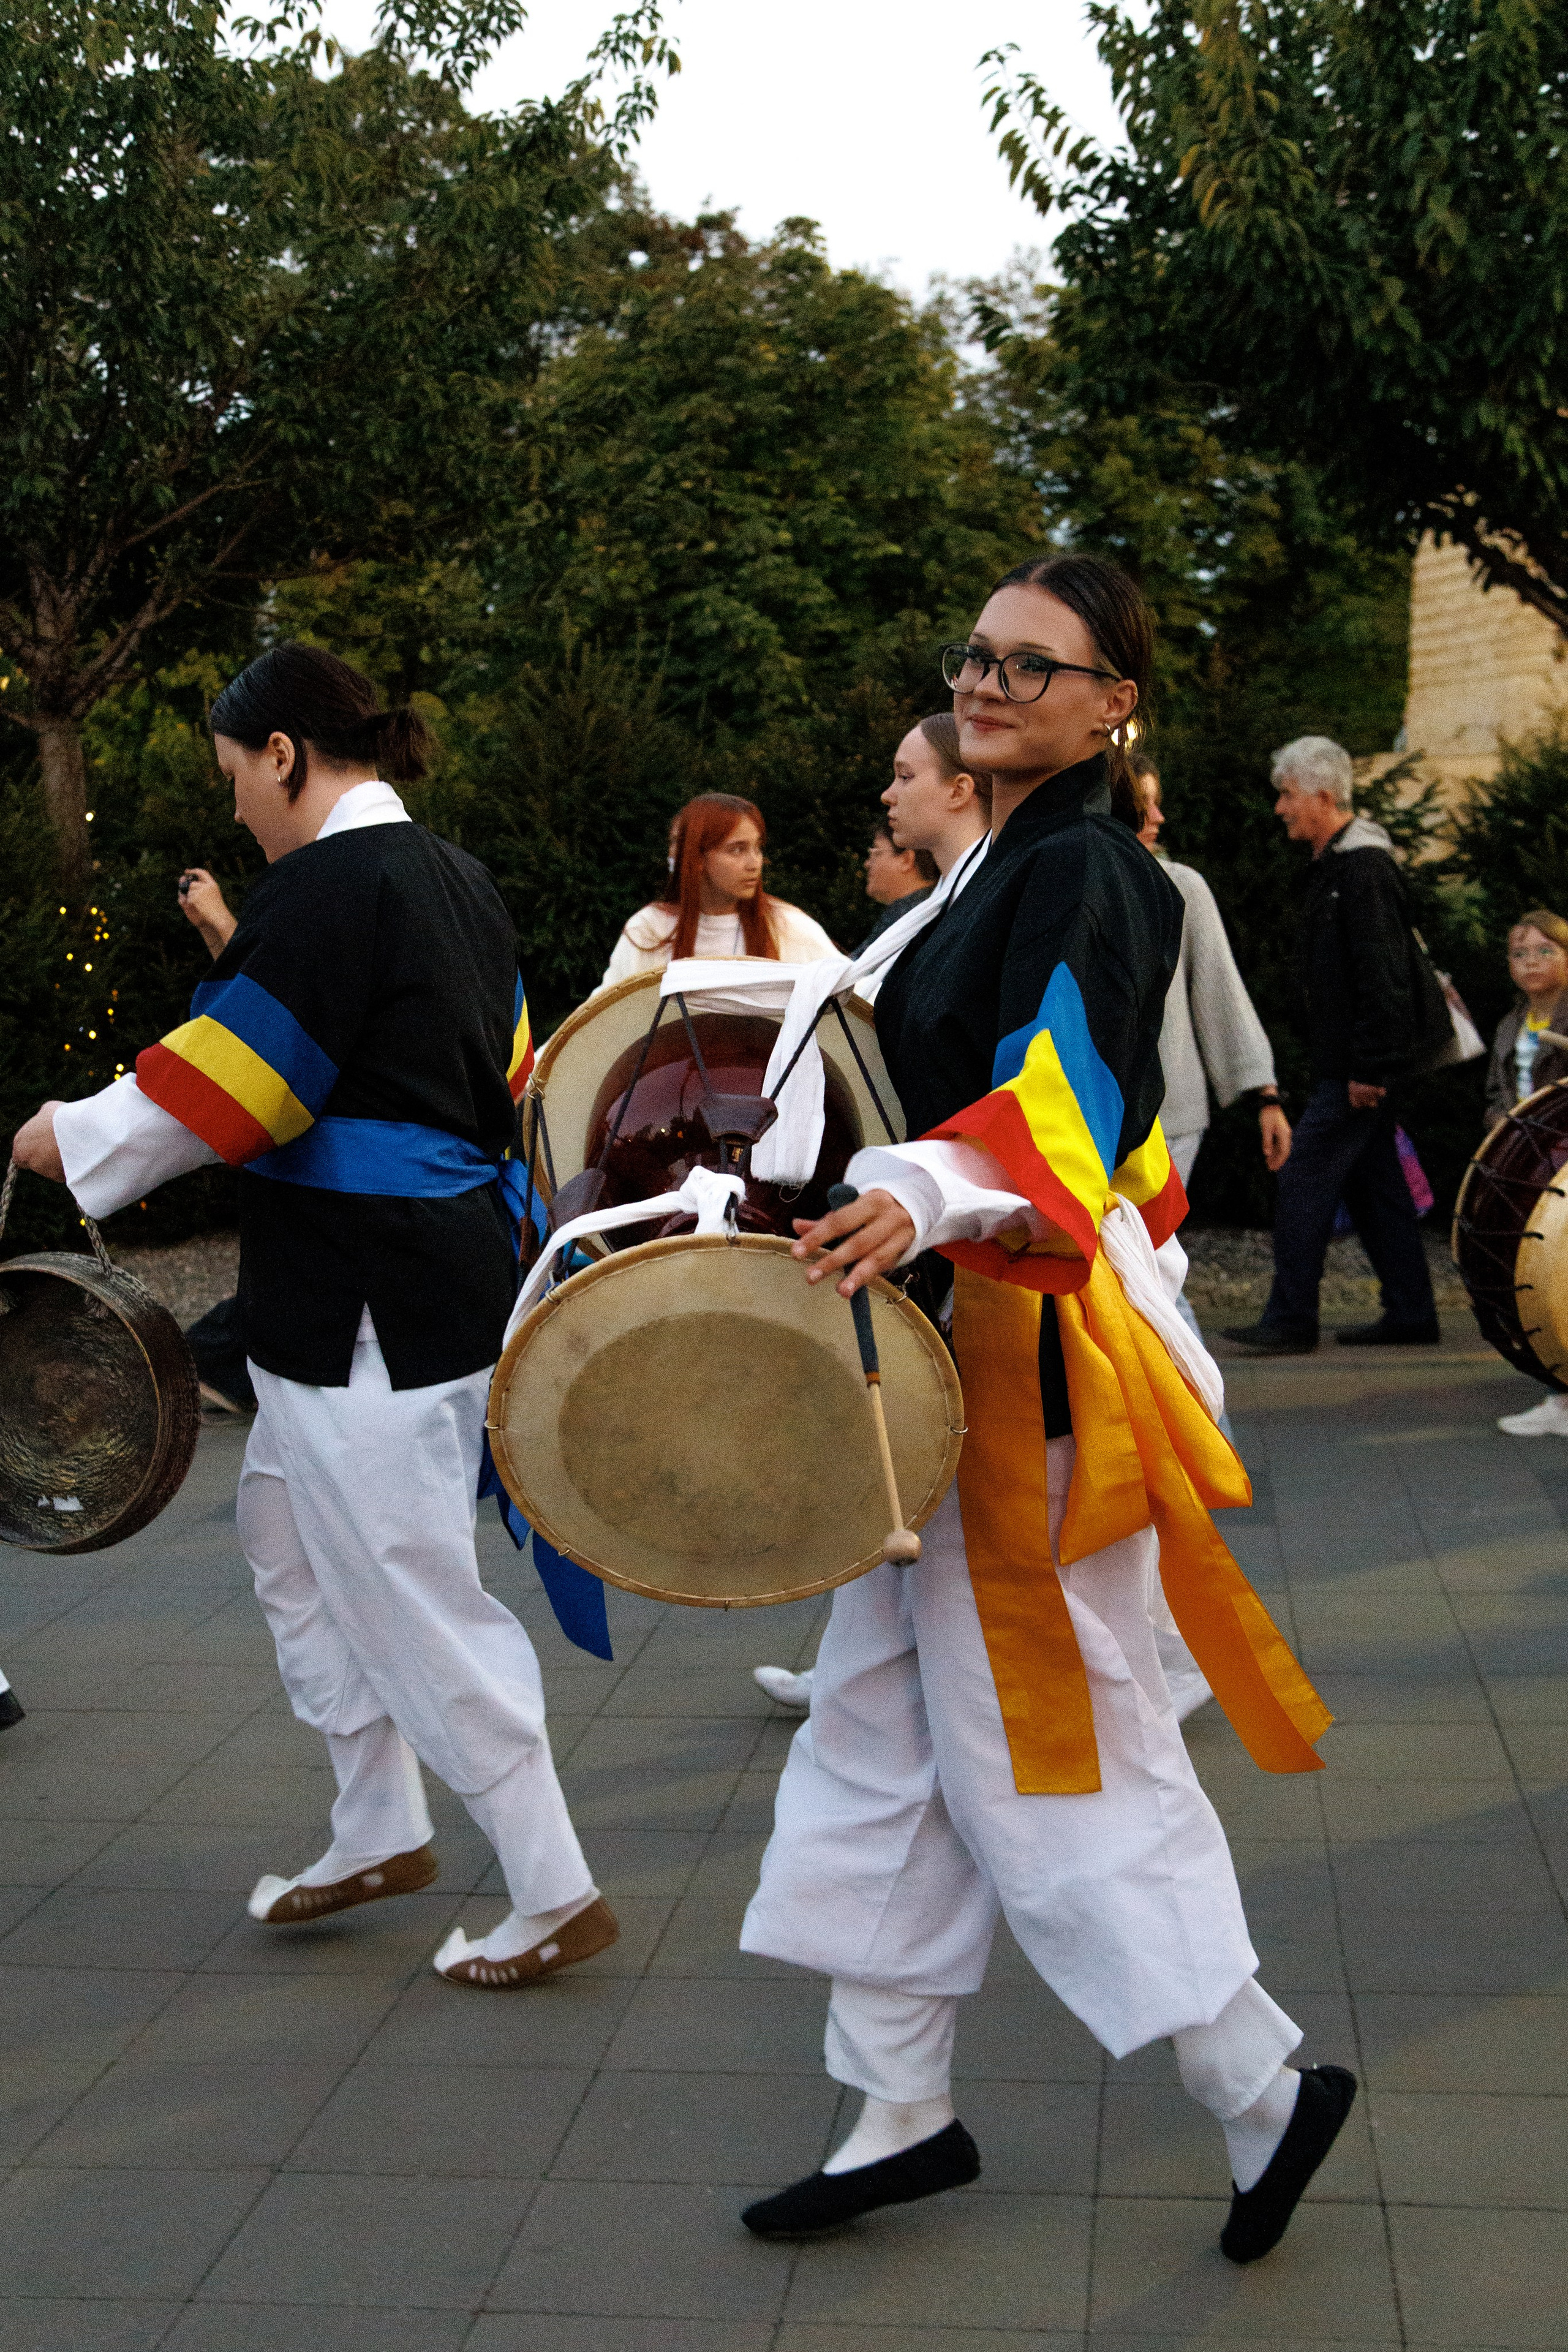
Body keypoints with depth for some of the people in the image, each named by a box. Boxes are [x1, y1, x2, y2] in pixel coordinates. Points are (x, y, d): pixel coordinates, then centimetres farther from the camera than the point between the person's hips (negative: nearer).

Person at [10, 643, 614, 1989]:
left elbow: (215, 1089, -15)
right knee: (296, 1547, 22)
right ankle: (381, 1836, 34)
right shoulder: (455, 880, 11)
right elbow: (500, 1083, 18)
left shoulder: (328, 887, -17)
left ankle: (556, 1898, 10)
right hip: (451, 1263, 10)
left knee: (413, 1598, 0)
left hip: (367, 1307, -10)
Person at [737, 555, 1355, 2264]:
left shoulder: (1088, 874, -14)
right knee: (884, 1727, 12)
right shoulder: (1007, 869, 15)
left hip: (1034, 1358, -10)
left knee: (1044, 1750, -1)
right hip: (955, 1346, 10)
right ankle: (901, 2114, 24)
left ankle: (1265, 2091, 16)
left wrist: (927, 1196, -47)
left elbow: (1068, 1096, -31)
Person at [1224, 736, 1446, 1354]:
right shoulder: (1334, 865, 17)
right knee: (1372, 1184, 12)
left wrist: (1370, 1066, -23)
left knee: (1305, 1178, -9)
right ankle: (1411, 1315, 17)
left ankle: (1291, 1319, -6)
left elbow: (1382, 974, -21)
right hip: (1347, 1062, 10)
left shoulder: (1362, 868, -16)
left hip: (1357, 1066, -10)